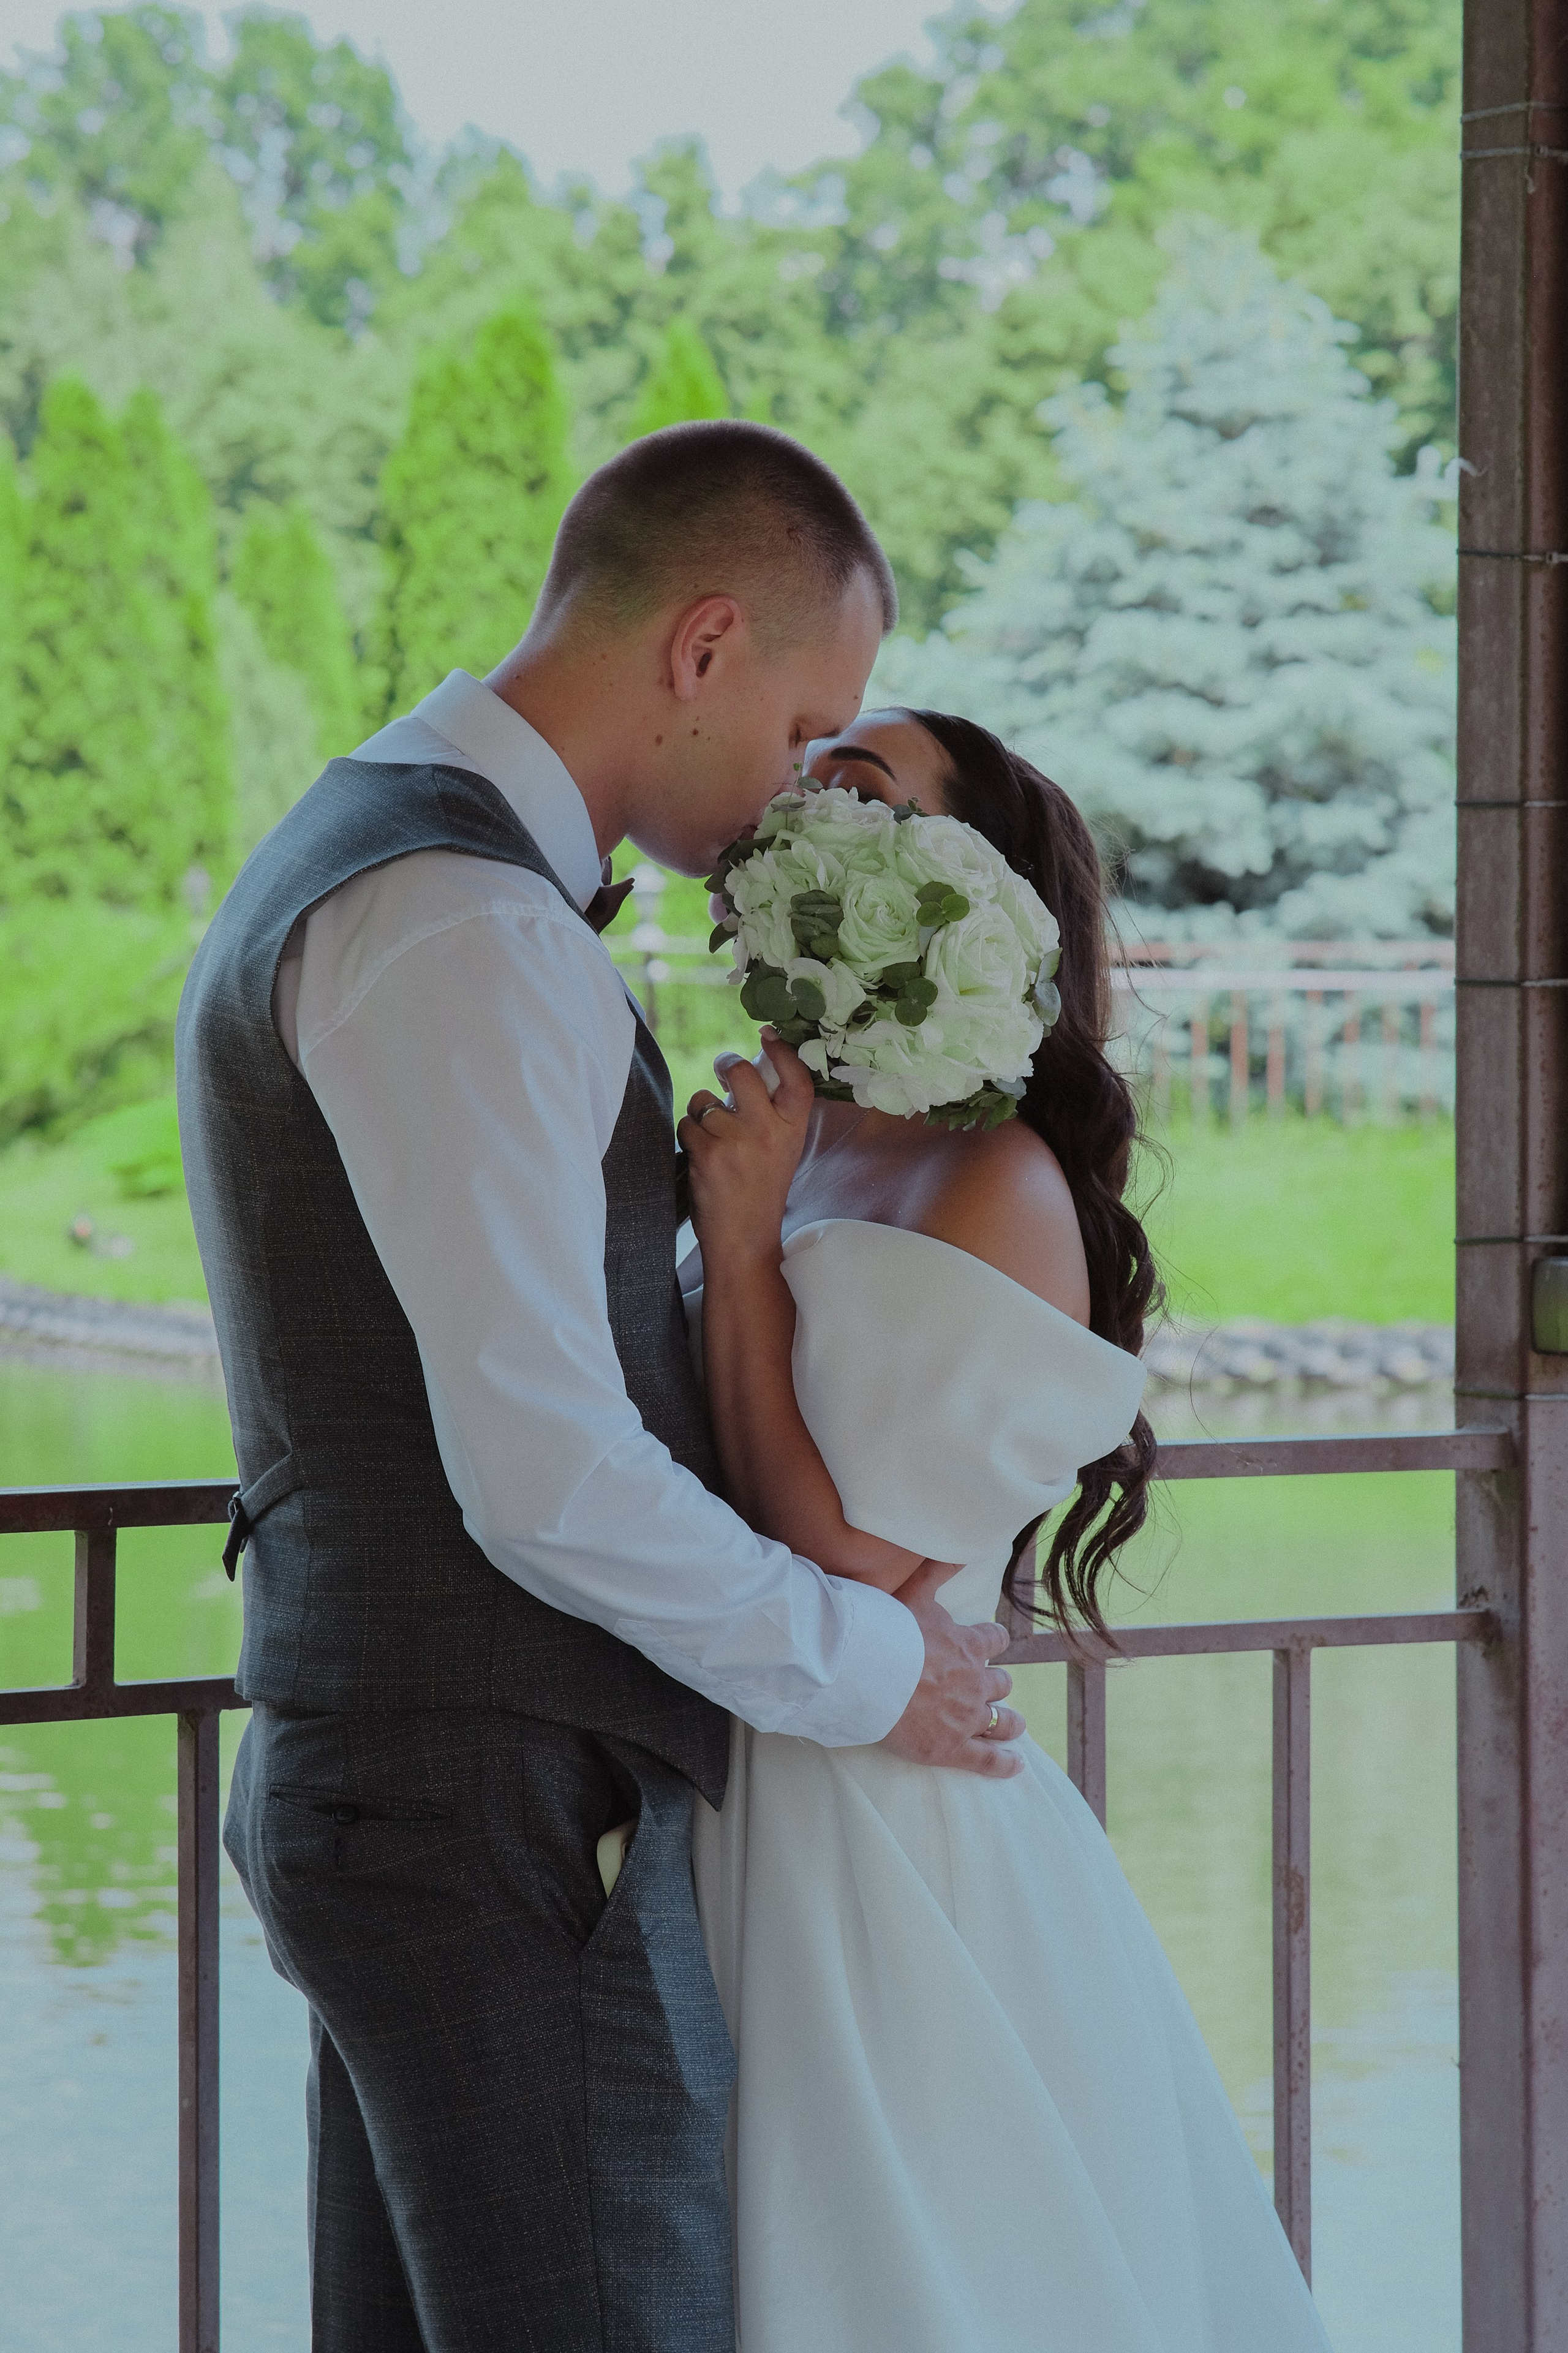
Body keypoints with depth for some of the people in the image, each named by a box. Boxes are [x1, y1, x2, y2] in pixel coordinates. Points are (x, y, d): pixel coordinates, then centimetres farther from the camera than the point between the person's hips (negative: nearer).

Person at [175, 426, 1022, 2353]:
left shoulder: (358, 863, 17)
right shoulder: (462, 930, -17)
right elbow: (548, 1479, -22)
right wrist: (865, 1664, -9)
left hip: (372, 1764, 10)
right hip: (483, 1811, -10)